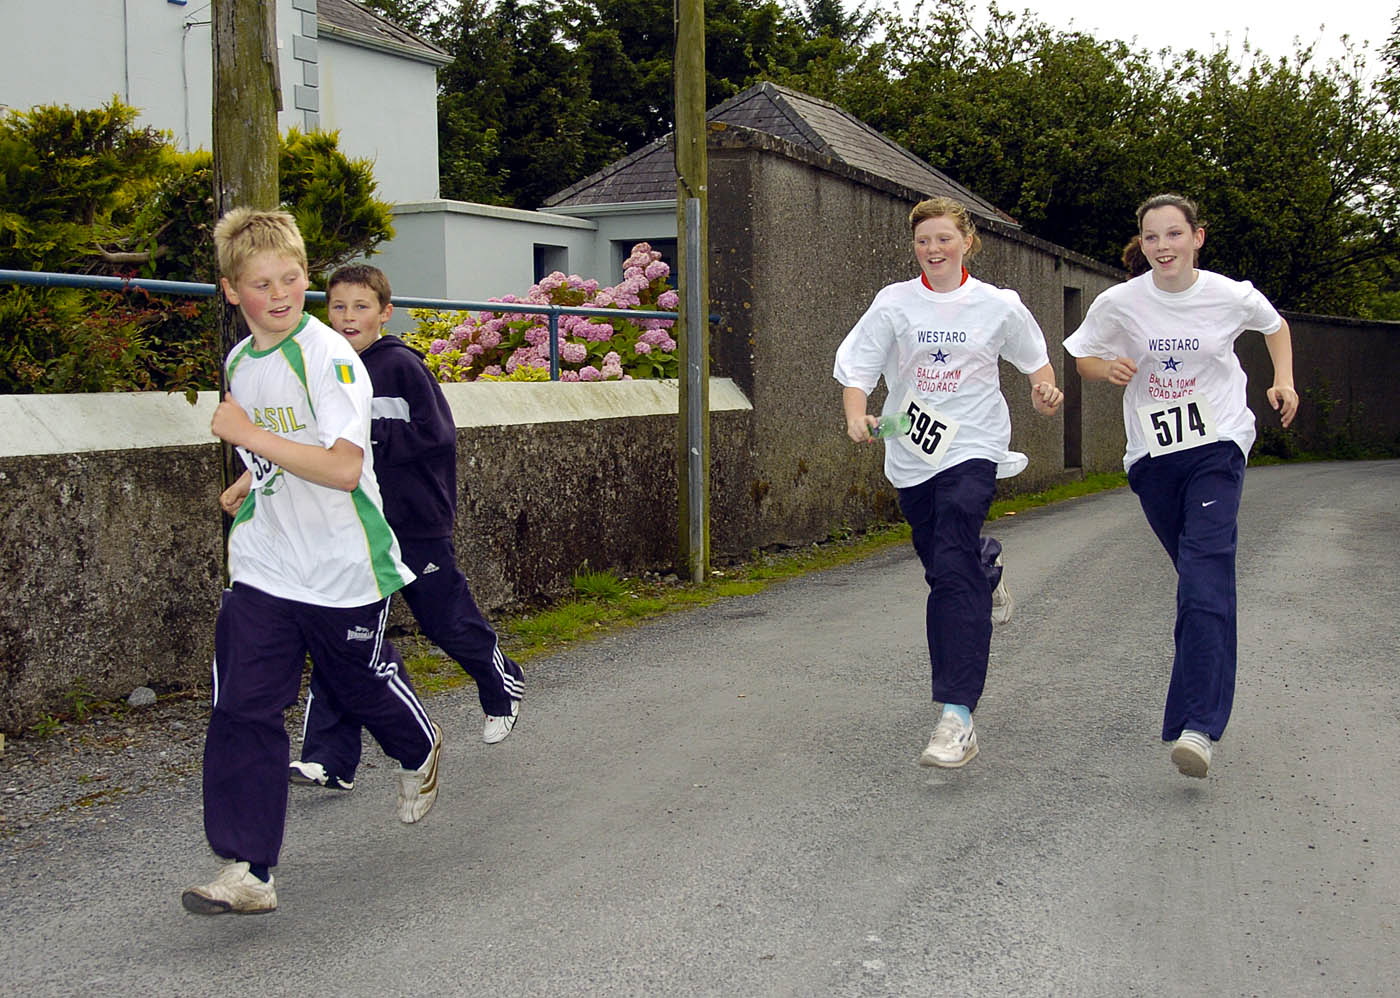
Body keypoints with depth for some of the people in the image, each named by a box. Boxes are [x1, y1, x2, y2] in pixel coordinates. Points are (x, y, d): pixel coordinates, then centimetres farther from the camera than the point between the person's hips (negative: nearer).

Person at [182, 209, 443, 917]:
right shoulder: (239, 361, 7)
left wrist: (249, 435, -30)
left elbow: (343, 467, -29)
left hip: (343, 570, -5)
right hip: (261, 571, 6)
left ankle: (420, 755, 49)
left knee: (365, 685, 15)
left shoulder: (328, 357, -17)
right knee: (241, 710, -4)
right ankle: (246, 871, -1)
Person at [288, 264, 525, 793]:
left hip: (415, 522, -4)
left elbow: (437, 433, -17)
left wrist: (369, 438, -19)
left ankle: (504, 686, 41)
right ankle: (329, 759, -3)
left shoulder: (401, 364, -11)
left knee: (449, 623, 11)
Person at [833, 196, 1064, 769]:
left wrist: (1045, 390, -2)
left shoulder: (998, 306, 2)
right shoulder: (894, 303, 2)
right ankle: (987, 560, 54)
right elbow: (856, 366, -1)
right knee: (941, 568, 13)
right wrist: (857, 417, -19)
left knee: (954, 574, -18)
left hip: (972, 448, -3)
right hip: (911, 454, 3)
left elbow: (1034, 357, 18)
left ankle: (956, 717, -23)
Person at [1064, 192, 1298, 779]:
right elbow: (1084, 359, 8)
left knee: (1205, 572, -18)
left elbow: (1274, 325, 18)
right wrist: (1108, 367, -13)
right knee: (1197, 574, 9)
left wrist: (1284, 381, 5)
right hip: (1152, 454, 2)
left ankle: (1198, 725, -26)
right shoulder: (1119, 304, -5)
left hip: (1218, 446, -2)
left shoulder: (1231, 297, -4)